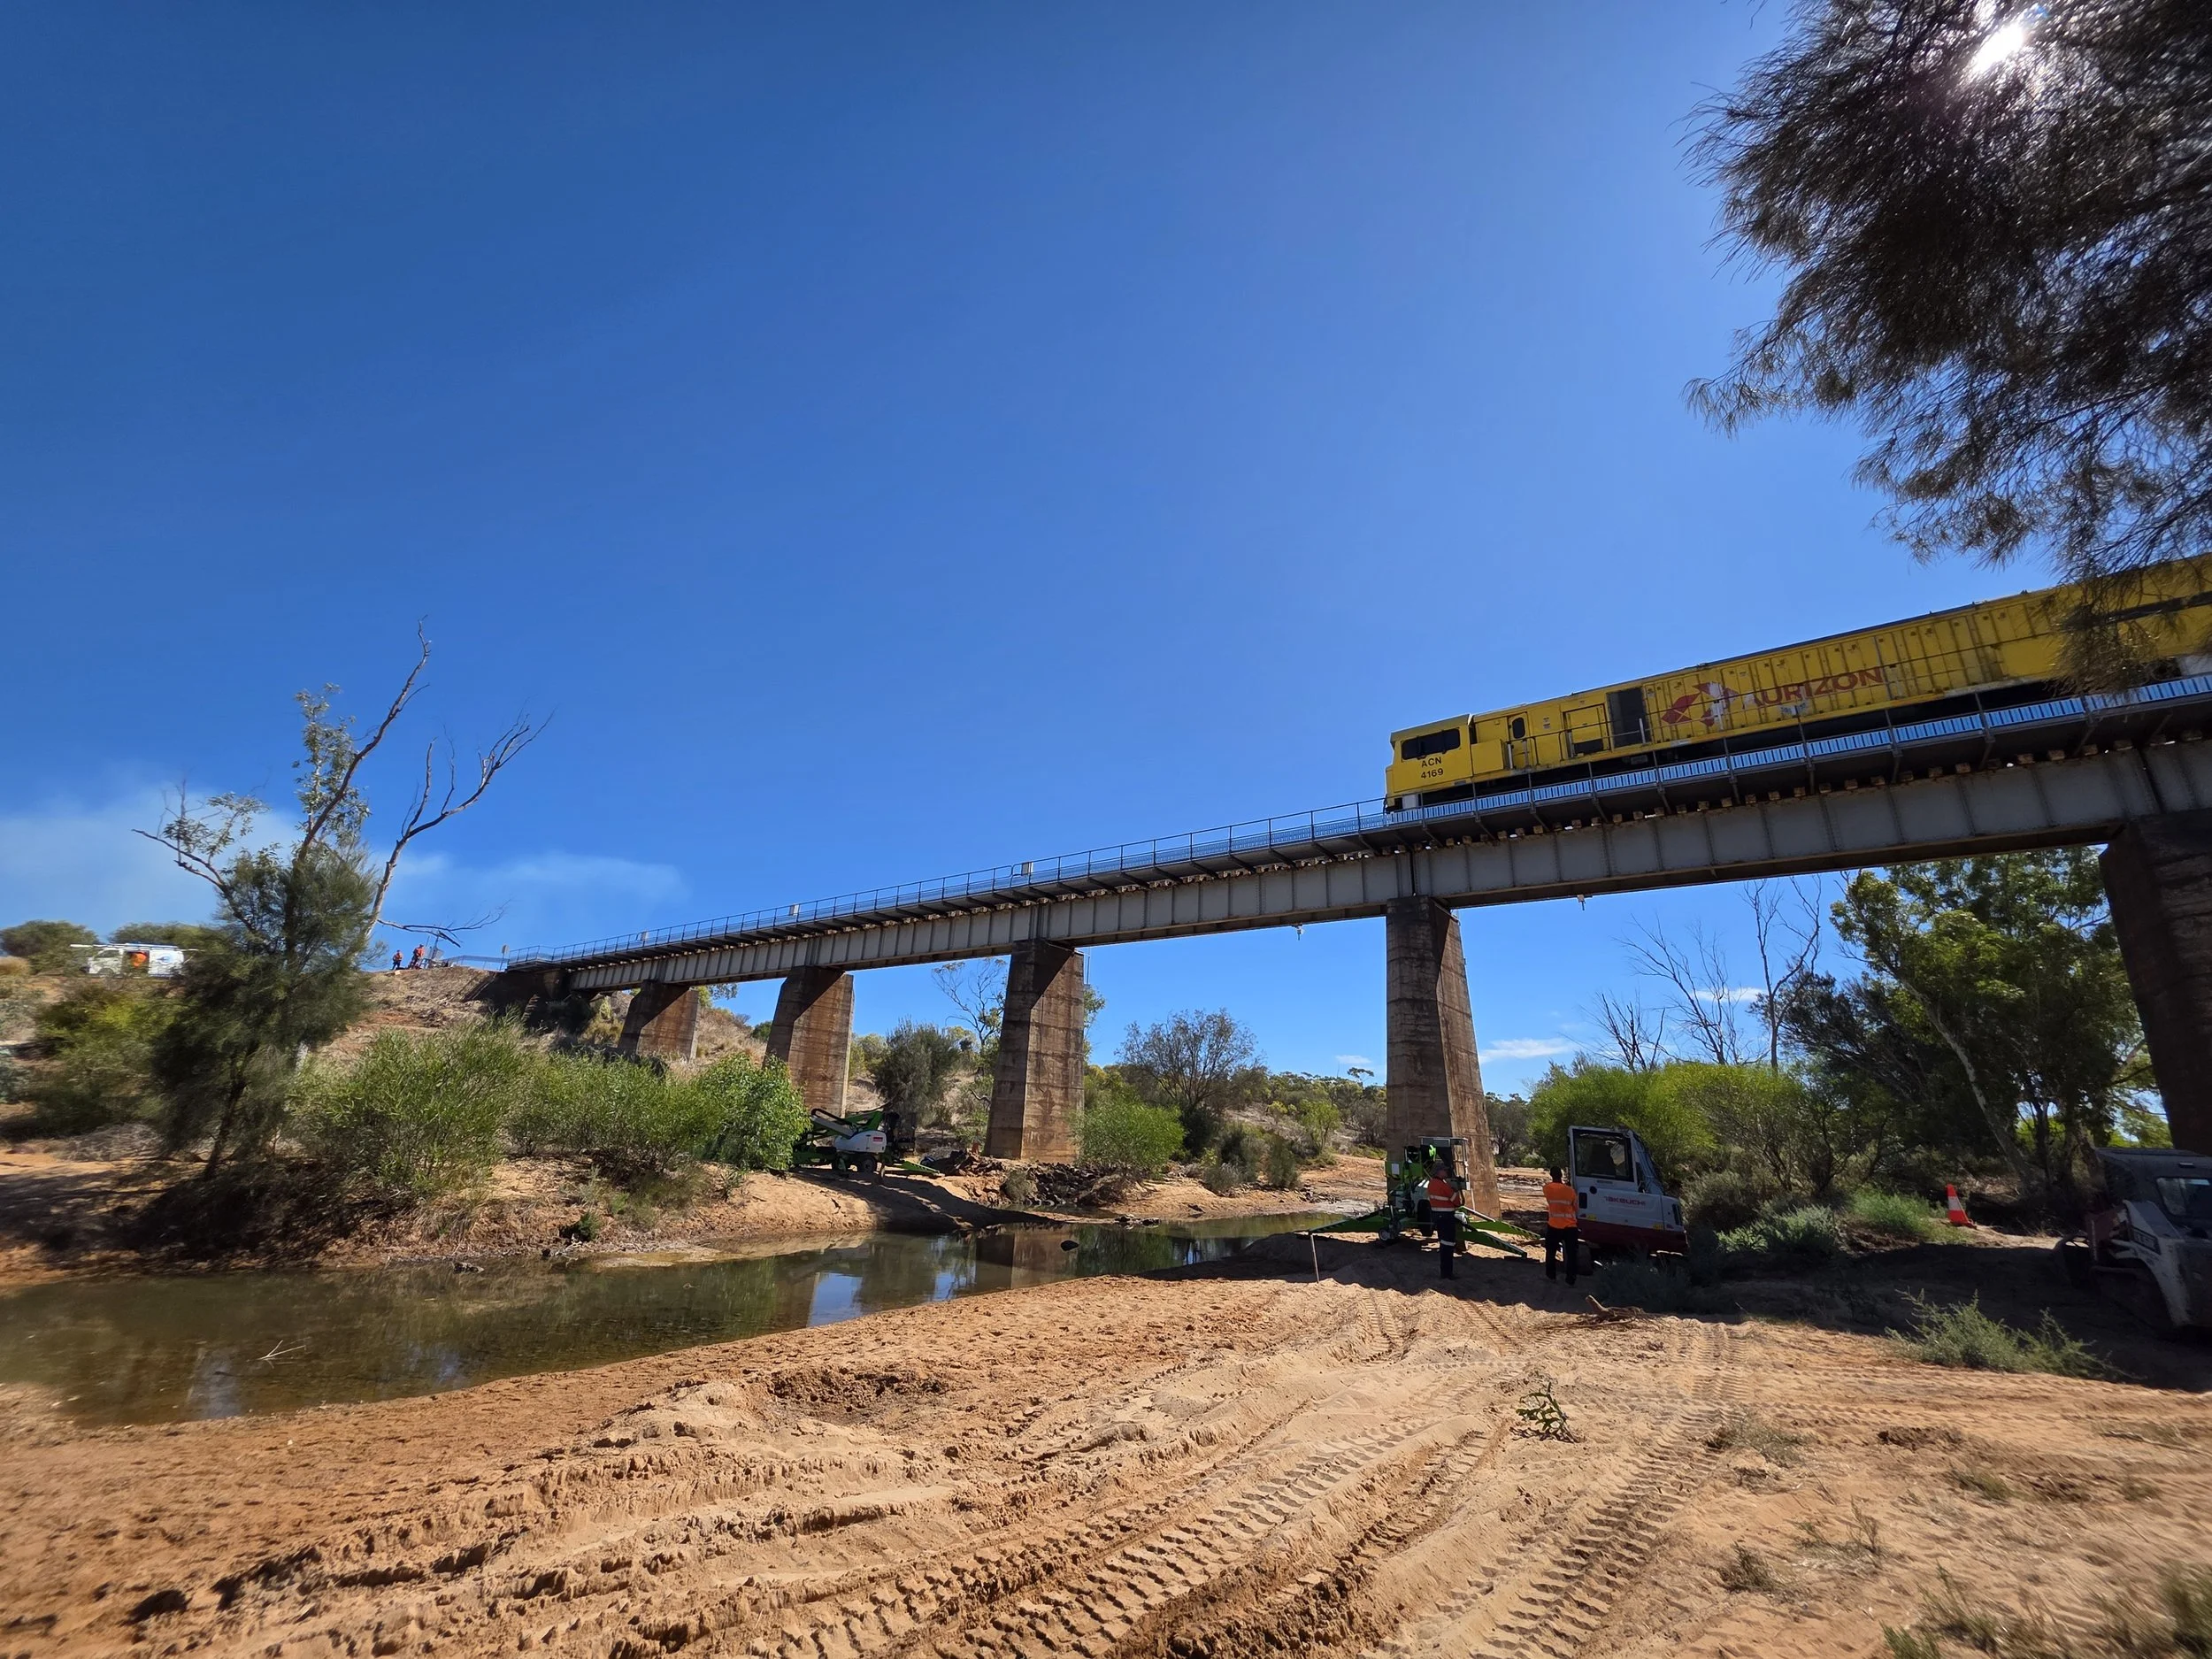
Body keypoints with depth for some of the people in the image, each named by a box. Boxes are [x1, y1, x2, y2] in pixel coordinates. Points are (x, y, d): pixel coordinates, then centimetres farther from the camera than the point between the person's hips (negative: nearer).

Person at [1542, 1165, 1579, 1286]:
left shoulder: (1547, 1188, -7)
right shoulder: (1570, 1190, -6)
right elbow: (1575, 1208, 7)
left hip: (1554, 1226, 0)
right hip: (1570, 1227, 0)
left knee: (1551, 1252, 18)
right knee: (1571, 1254, 10)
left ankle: (1550, 1275, 27)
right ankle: (1571, 1279, 12)